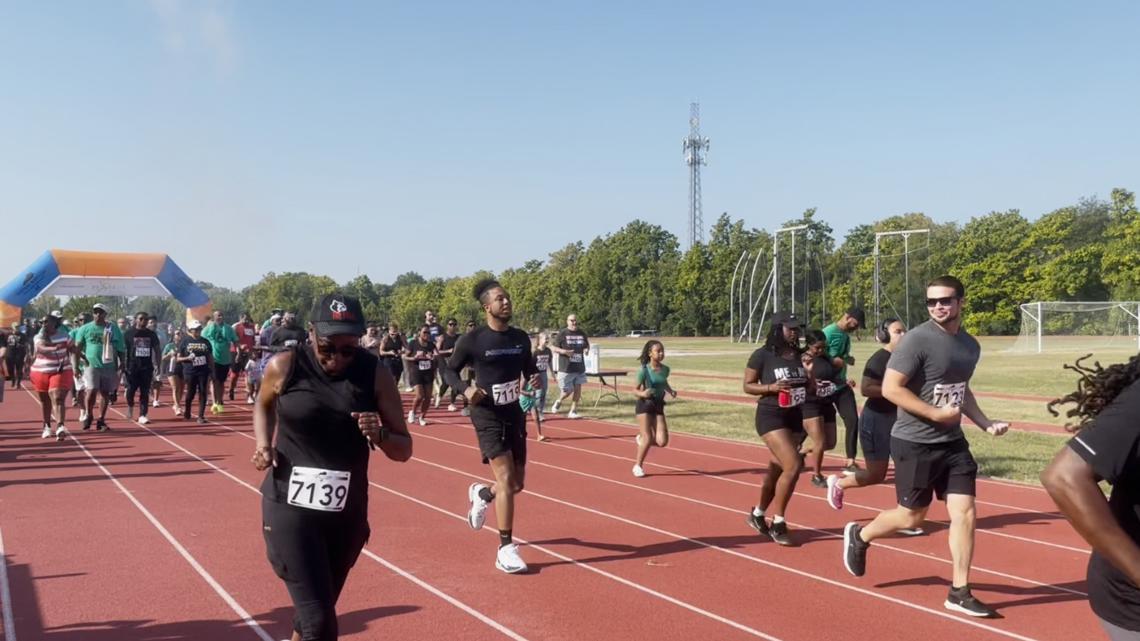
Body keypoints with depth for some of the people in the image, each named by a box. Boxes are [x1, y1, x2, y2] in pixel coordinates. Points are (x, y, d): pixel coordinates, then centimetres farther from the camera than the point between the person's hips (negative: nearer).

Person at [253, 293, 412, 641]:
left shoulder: (375, 375, -7)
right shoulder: (285, 367, -8)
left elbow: (404, 450, -2)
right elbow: (263, 405, 16)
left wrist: (379, 434, -23)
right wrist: (264, 445, -3)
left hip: (347, 513, 3)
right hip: (289, 508, -2)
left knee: (316, 612, 20)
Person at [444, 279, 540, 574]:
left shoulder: (521, 338, 3)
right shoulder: (472, 340, -11)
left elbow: (529, 368, 17)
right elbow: (449, 370, -1)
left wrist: (534, 379, -7)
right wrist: (466, 389, -20)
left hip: (514, 414, 6)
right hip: (487, 416, -6)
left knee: (517, 483, 12)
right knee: (506, 479, -15)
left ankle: (481, 494, 46)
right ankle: (506, 549, -6)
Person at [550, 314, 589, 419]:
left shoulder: (582, 334, 9)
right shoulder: (562, 334, -5)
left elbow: (587, 345, 22)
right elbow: (554, 348, -3)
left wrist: (586, 349, -2)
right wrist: (564, 351, -20)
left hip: (579, 367, 5)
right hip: (566, 368, -4)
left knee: (577, 389, 2)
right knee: (568, 391, -2)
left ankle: (573, 411, 12)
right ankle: (558, 402, 29)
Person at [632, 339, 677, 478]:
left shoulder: (665, 369, 1)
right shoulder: (644, 370, -14)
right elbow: (635, 390, -9)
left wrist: (670, 391, 4)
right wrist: (642, 393, -30)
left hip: (659, 406, 5)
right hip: (645, 405, -4)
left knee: (662, 442, -5)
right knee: (648, 439, -9)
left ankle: (642, 438, 26)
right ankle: (638, 465, 13)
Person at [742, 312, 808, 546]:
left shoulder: (800, 355, 7)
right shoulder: (762, 355, -10)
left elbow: (809, 389, 17)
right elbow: (747, 386, -6)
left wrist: (810, 372, -4)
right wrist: (771, 387, -21)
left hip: (795, 417, 6)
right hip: (771, 417, -6)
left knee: (777, 468, 14)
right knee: (793, 466, -17)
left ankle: (758, 514, 34)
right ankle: (778, 522, -2)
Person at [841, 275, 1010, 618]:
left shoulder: (971, 345, 7)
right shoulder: (917, 339, -17)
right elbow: (890, 388, -19)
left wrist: (986, 423, 9)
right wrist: (936, 413, -22)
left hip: (953, 442, 6)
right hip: (915, 443, -6)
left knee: (965, 512, 1)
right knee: (912, 516, 5)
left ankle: (959, 593, 12)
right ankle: (859, 535, 33)